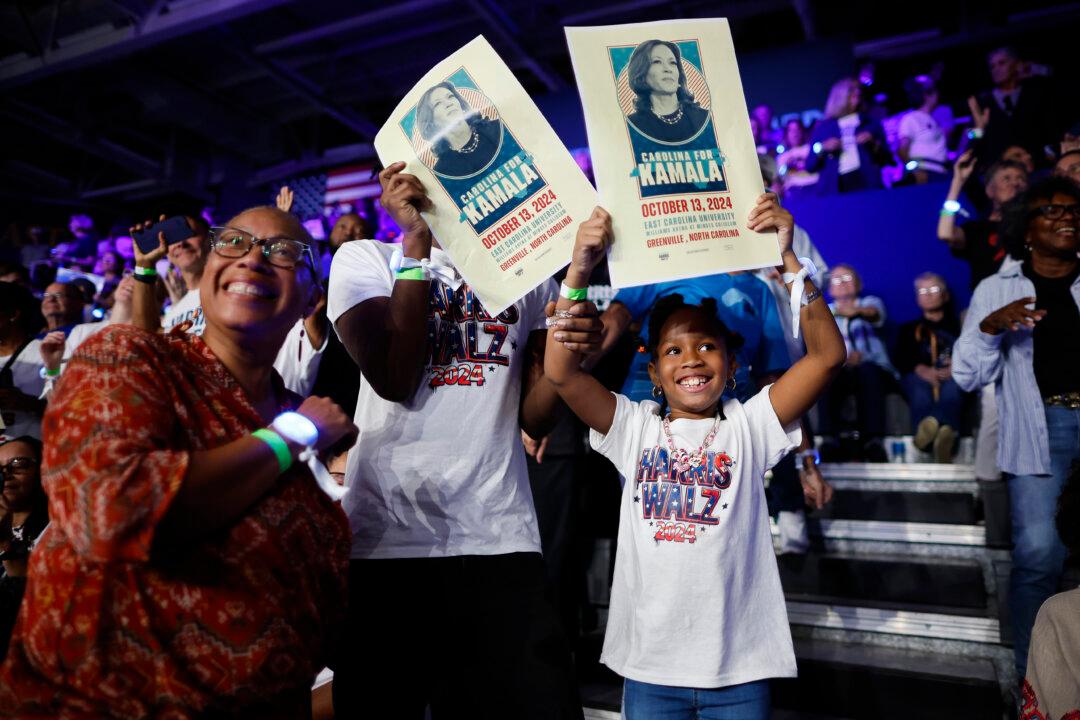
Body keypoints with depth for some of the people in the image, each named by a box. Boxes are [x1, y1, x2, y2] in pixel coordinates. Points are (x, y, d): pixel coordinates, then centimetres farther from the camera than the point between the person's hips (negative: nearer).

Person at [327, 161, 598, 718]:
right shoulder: (364, 258, 7)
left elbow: (534, 419, 7)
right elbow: (394, 381, -11)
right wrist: (416, 240, -10)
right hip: (387, 535, -1)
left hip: (501, 538, 2)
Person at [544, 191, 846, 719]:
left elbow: (828, 353, -12)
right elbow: (560, 371, -11)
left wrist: (787, 256, -19)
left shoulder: (749, 426, -2)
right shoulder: (635, 428, -1)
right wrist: (578, 272, -19)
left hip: (739, 668, -1)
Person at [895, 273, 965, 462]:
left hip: (953, 375, -1)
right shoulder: (909, 329, 33)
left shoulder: (958, 325, 31)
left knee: (952, 387, -38)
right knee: (920, 389, -36)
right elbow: (900, 359, 11)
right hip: (919, 375, 1)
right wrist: (921, 370, -12)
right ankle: (945, 430, -65)